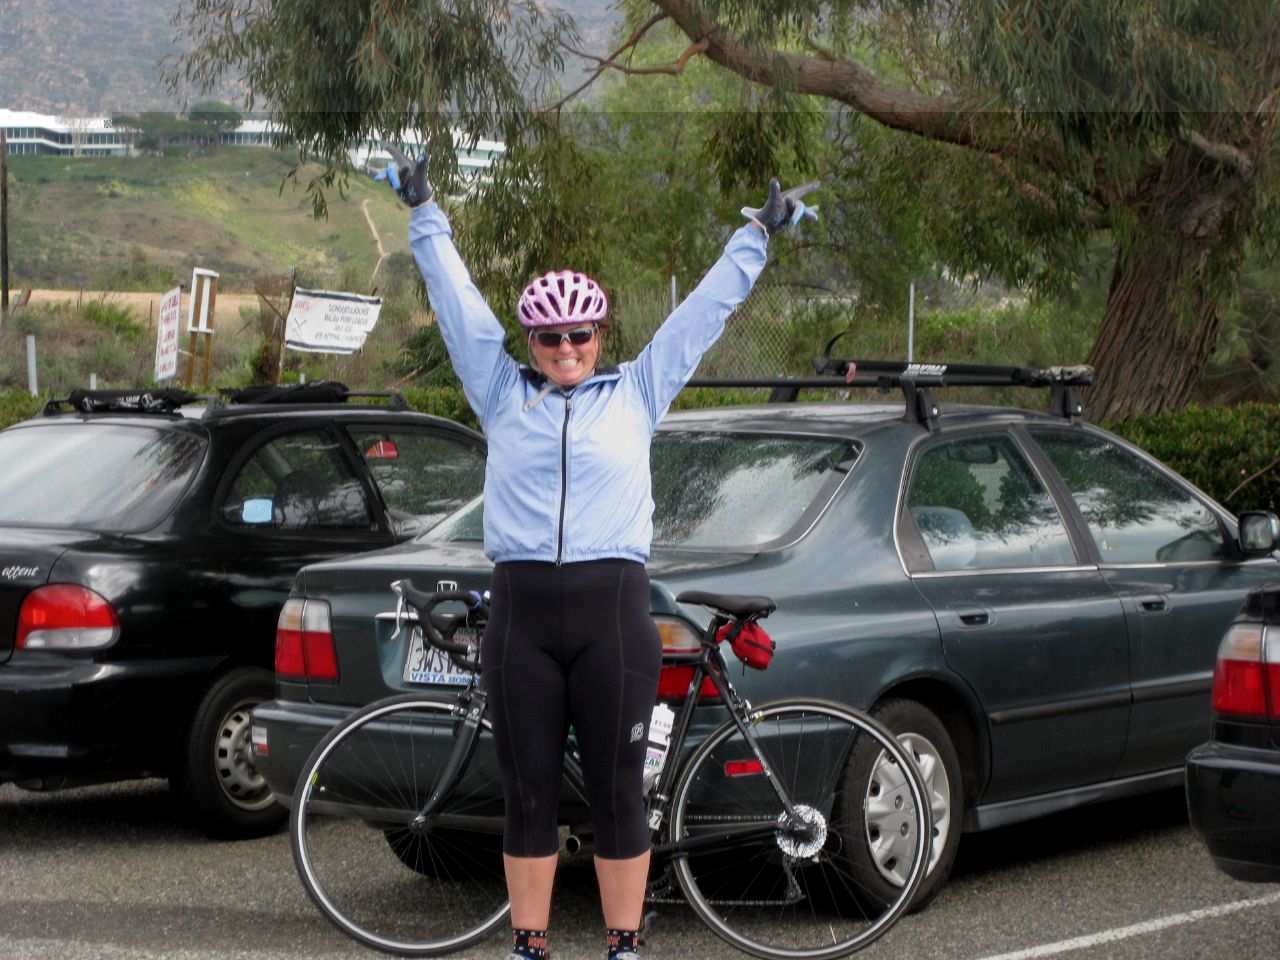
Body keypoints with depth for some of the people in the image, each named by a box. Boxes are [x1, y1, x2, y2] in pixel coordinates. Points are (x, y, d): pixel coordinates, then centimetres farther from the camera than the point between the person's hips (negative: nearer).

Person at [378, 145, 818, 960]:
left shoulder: (637, 392, 10)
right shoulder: (504, 393, 12)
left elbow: (707, 308, 14)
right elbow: (458, 300, 15)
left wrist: (758, 236, 17)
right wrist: (425, 214, 18)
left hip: (614, 612, -1)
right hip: (520, 614, 1)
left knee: (618, 792, 3)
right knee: (529, 793, 6)